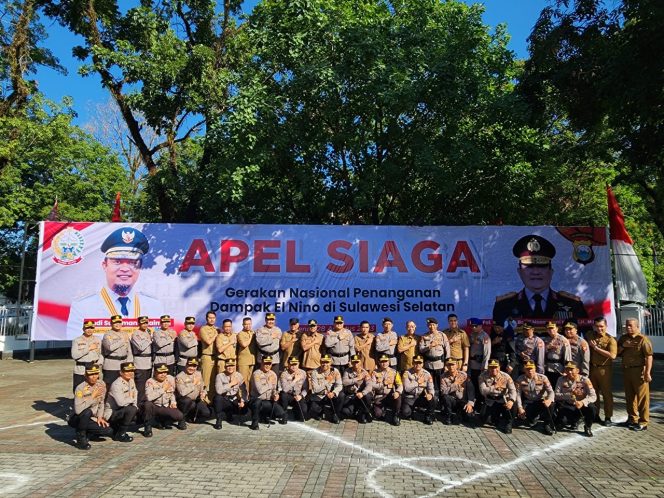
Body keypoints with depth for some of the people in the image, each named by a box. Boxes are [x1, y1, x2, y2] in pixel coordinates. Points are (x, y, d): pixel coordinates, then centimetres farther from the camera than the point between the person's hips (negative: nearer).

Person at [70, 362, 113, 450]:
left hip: (91, 419, 6)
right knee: (87, 412, -38)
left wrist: (100, 417, 0)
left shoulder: (101, 384, -3)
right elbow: (78, 410, -34)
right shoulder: (80, 388, -23)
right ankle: (80, 438, -15)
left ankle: (86, 431, 13)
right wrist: (92, 396, -30)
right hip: (76, 419, -6)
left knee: (109, 431, -14)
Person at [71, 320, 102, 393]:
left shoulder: (98, 340, 11)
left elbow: (101, 354, 13)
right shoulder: (77, 341, 0)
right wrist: (88, 348, -14)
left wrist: (98, 363, -5)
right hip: (80, 372, -2)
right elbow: (74, 355, -12)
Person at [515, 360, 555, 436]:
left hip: (541, 401, -2)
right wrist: (520, 408, -16)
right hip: (528, 402, 2)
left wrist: (549, 400, -35)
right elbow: (518, 394, -5)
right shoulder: (520, 380, -6)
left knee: (549, 405, -35)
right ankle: (534, 417, 17)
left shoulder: (542, 378, -8)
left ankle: (548, 425, -9)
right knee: (521, 414, -22)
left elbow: (551, 391, -12)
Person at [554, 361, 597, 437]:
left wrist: (583, 402, -40)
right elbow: (556, 395, -13)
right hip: (567, 407, 1)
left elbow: (593, 396, -21)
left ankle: (588, 427, -4)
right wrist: (569, 394, -30)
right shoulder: (561, 380, -7)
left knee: (591, 407, -35)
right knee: (559, 424, -24)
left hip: (581, 406, -1)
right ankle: (574, 421, 16)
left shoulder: (584, 380, -11)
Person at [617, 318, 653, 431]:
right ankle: (632, 419, 27)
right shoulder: (623, 338, 10)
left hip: (639, 371, -7)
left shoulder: (643, 339, -12)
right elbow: (617, 353, 14)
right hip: (626, 370, 7)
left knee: (642, 397, -1)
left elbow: (649, 357, -16)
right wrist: (623, 346, -5)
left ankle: (643, 422, 6)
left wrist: (647, 372, -21)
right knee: (629, 396, 15)